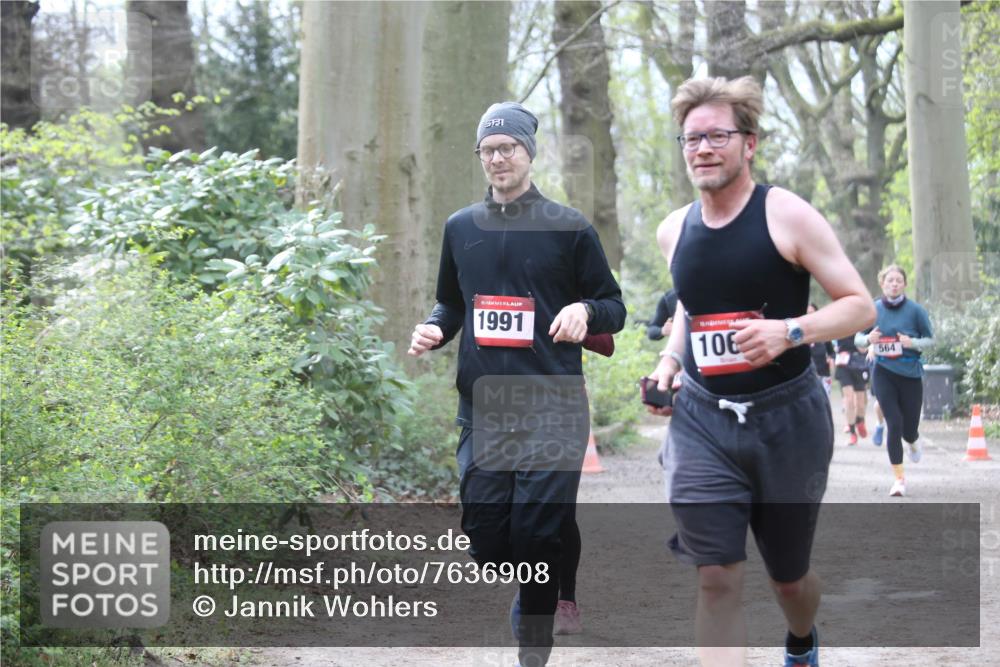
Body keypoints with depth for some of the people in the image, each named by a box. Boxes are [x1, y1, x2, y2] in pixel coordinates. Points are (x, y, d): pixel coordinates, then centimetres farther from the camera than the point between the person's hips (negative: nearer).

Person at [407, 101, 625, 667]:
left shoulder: (569, 227, 3)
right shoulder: (461, 228, 14)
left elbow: (614, 307, 7)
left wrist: (585, 310, -15)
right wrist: (433, 329, 3)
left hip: (552, 412, -3)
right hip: (482, 408, 3)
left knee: (540, 534, -7)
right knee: (483, 530, -1)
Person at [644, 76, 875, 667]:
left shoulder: (787, 216, -11)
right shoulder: (674, 231, 5)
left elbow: (861, 305, -10)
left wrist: (790, 331, -26)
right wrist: (669, 359, 6)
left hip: (787, 419, -2)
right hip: (701, 421, 3)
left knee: (789, 575, 15)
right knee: (717, 579, -12)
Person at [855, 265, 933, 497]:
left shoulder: (915, 310, -6)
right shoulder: (873, 309, -1)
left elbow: (930, 339, 1)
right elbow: (858, 338, 7)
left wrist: (912, 342, -19)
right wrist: (868, 339, -16)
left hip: (910, 374, 0)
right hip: (884, 373, 0)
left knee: (909, 430, 5)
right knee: (894, 424, -9)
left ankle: (915, 443, 45)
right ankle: (899, 478, 2)